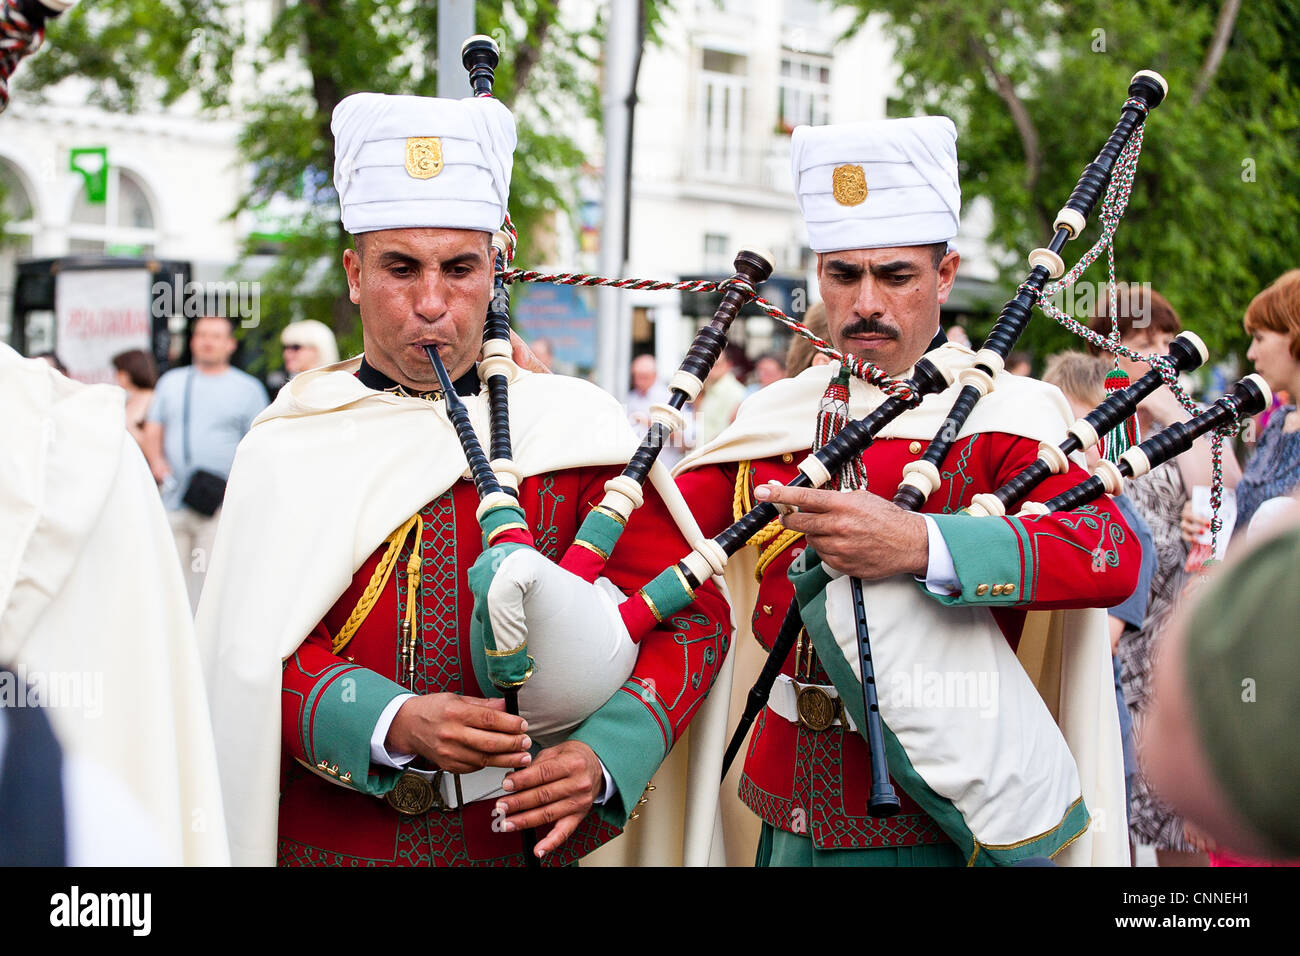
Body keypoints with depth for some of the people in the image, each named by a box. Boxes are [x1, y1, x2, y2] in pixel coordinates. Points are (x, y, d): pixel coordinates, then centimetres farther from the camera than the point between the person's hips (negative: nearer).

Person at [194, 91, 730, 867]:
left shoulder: (574, 425, -3)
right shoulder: (290, 447, -2)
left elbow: (692, 613, -5)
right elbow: (256, 653, -9)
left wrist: (602, 754, -22)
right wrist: (394, 724, -27)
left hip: (519, 839, 0)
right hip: (329, 838, 0)